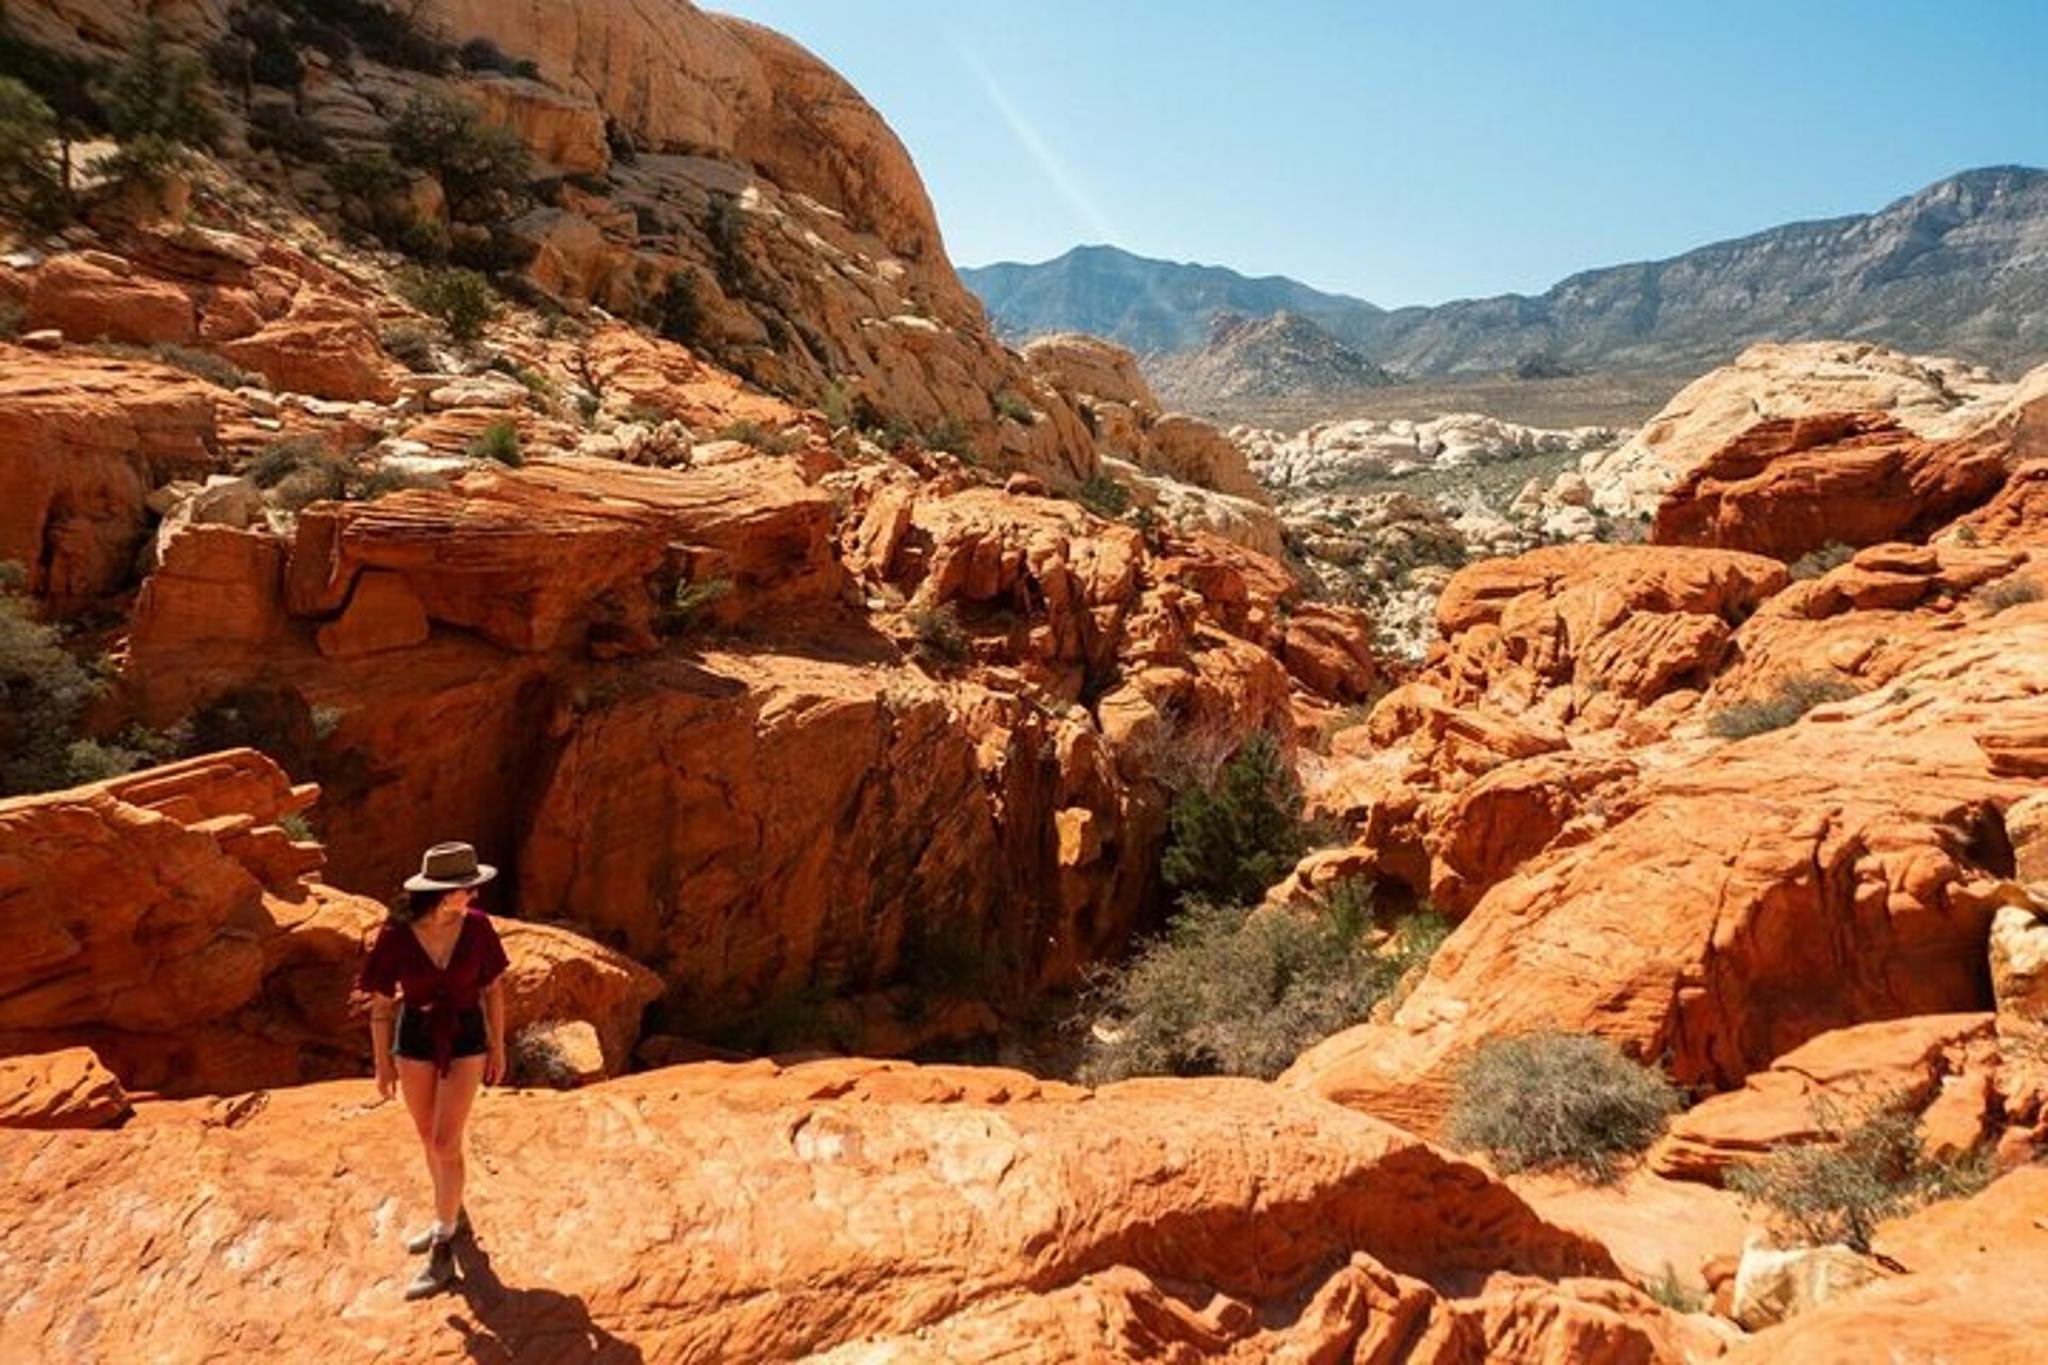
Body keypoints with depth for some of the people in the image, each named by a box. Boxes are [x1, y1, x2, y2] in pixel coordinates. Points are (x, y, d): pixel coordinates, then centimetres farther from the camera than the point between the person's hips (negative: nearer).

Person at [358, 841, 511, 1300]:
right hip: (415, 1042, 2)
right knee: (429, 1138, 18)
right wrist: (382, 1063, -2)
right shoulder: (396, 935, -18)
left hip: (466, 1041, -2)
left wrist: (498, 1046, 1)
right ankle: (453, 1217, 41)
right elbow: (380, 1003, -7)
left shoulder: (476, 926, -15)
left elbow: (492, 988, -4)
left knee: (446, 1143, -6)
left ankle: (442, 1255, 5)